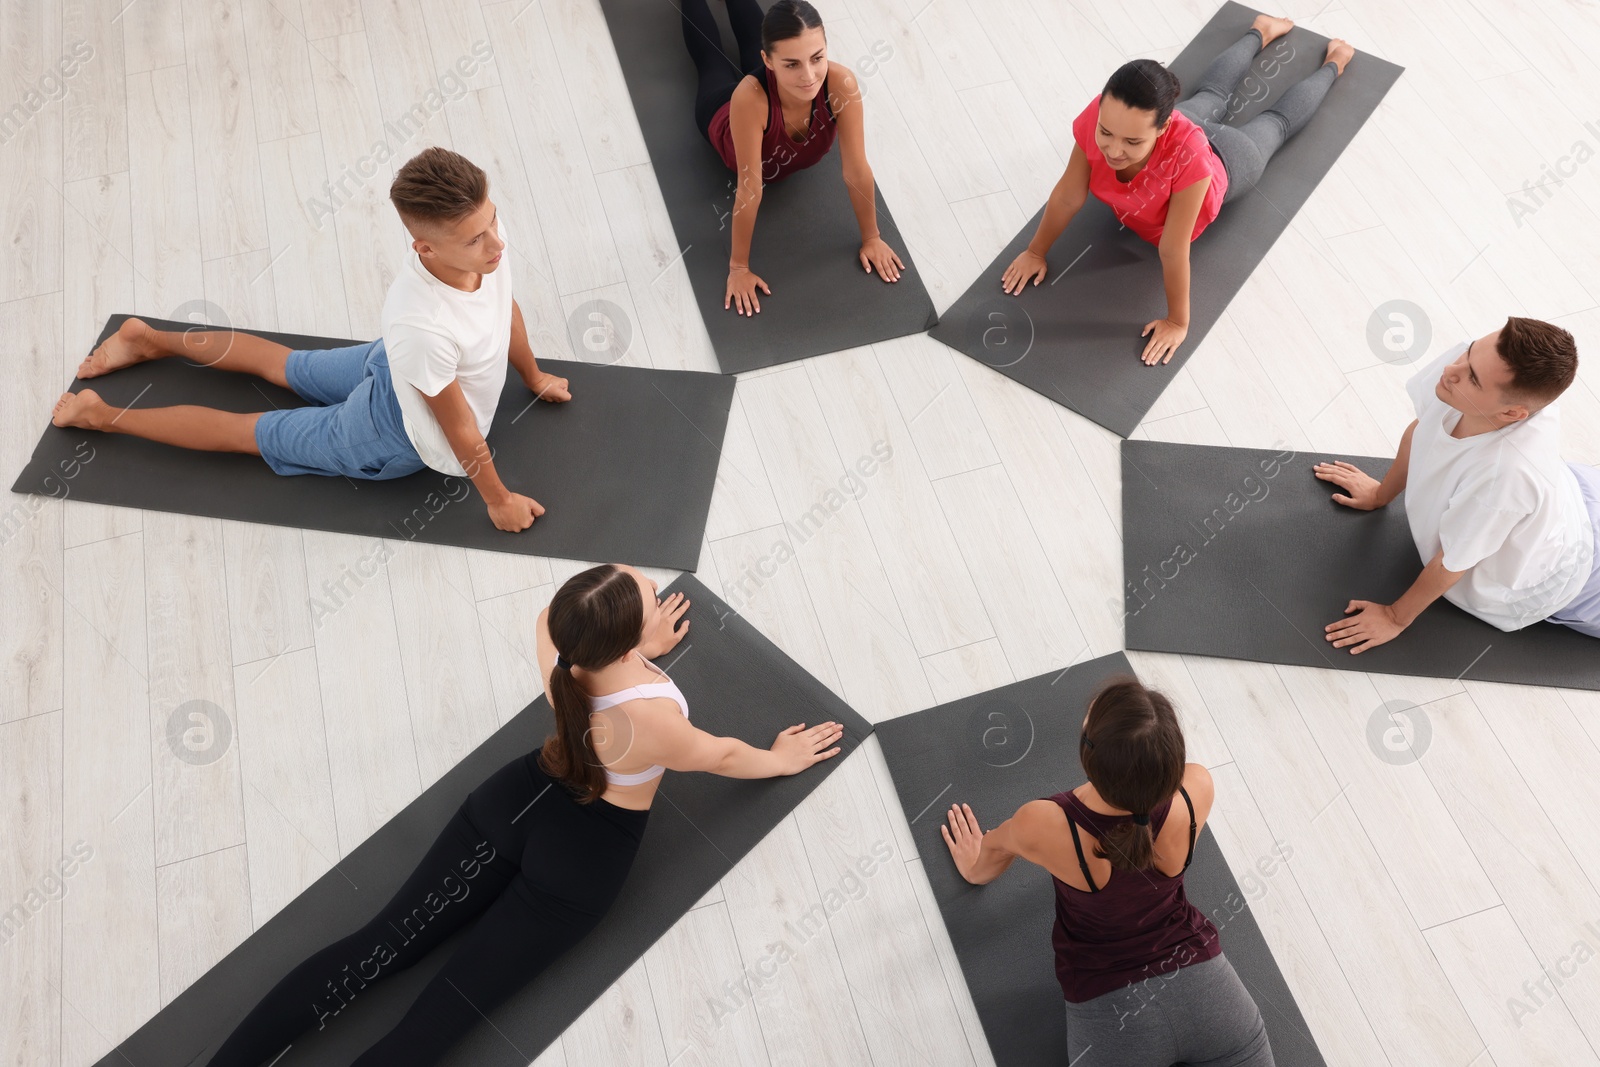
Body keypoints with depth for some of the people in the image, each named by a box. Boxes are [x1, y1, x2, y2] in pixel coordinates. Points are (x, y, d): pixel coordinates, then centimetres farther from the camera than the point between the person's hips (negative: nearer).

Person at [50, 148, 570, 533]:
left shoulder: (484, 232, -27)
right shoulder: (423, 328, -48)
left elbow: (506, 307, -3)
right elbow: (461, 431, -31)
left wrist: (533, 376, 12)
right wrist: (498, 500, -16)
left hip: (388, 366, 7)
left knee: (282, 365, 32)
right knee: (247, 431, 18)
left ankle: (152, 339, 56)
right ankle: (102, 414, 40)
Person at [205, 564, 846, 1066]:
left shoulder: (556, 634, -17)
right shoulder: (653, 720, -31)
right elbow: (719, 755, -9)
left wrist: (631, 642, 24)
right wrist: (779, 760, 11)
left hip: (517, 802, 5)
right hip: (581, 864, -5)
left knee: (380, 945, 4)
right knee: (440, 1015, -2)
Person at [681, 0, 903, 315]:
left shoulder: (840, 81, -46)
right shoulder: (750, 97, -52)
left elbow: (857, 171, -36)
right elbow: (750, 189, -46)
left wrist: (871, 238, -25)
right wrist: (738, 267, -37)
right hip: (724, 113, -2)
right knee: (709, 51, 32)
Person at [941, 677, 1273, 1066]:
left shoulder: (1042, 826, -28)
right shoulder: (1197, 789, -23)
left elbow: (995, 848, -2)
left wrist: (975, 870, 21)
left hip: (1109, 1007, -2)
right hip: (1198, 976, 2)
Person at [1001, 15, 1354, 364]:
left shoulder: (1188, 156, -54)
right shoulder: (1100, 118, -44)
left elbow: (1174, 251, -45)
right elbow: (1068, 196, -30)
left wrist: (1178, 322, -36)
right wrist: (1035, 252, -21)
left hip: (1226, 162, -3)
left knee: (1277, 122, 31)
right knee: (1211, 96, 38)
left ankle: (1332, 64, 60)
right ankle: (1260, 32, 66)